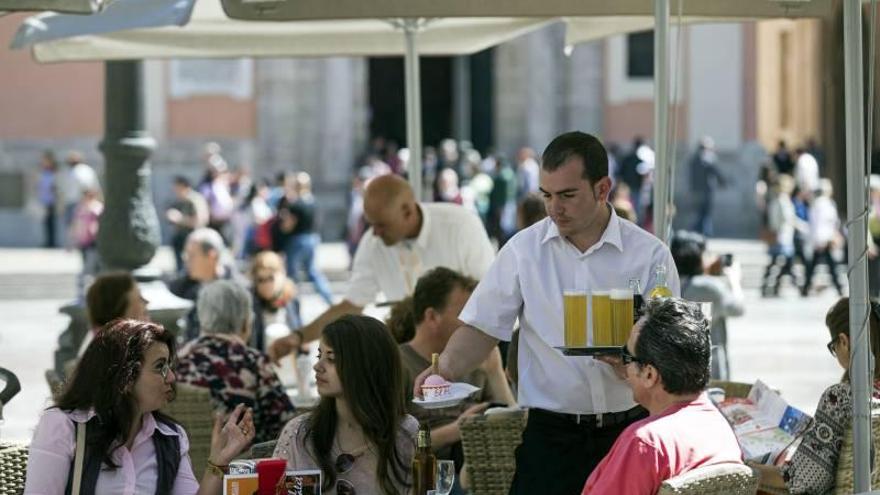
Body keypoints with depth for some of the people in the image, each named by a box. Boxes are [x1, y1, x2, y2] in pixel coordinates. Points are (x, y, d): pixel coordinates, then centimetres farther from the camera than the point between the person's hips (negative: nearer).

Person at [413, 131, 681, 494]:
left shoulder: (650, 255, -1)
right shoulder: (523, 250, 2)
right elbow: (483, 327, 4)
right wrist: (445, 370, -15)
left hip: (628, 432, 0)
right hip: (551, 434, 0)